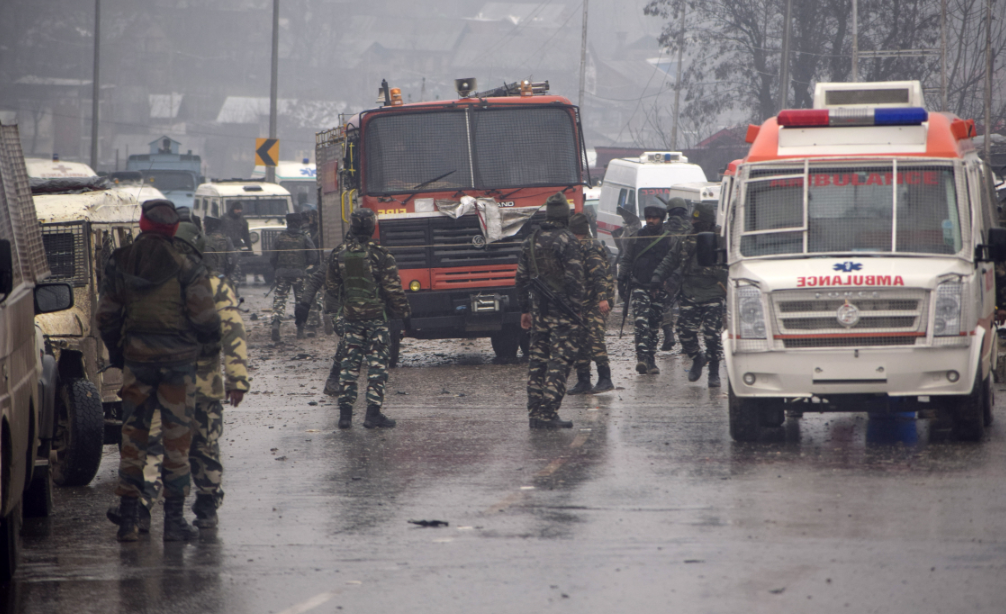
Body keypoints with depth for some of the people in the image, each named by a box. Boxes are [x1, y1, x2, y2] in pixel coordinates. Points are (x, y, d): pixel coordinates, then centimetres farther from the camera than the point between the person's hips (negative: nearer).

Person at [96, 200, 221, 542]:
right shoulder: (186, 269, -9)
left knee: (133, 436, 9)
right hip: (178, 358, -2)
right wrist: (209, 341, 13)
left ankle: (128, 519, 6)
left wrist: (116, 355, 19)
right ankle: (174, 519, 4)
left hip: (136, 358, 3)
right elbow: (205, 319, -9)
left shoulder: (119, 264, 2)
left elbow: (106, 317, 6)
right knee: (177, 437, 4)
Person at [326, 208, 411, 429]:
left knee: (349, 363, 9)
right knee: (377, 363, 1)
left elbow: (331, 288, 13)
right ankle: (373, 413, -4)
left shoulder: (338, 255, 1)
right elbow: (393, 289, -8)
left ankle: (345, 411, 5)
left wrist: (330, 308, 31)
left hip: (349, 317, 3)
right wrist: (404, 312, 3)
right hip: (376, 315, -3)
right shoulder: (380, 255, -11)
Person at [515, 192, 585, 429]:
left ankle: (535, 413, 12)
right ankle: (548, 414, -10)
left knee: (537, 360, 11)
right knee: (559, 360, -5)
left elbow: (521, 279, 14)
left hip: (538, 309, 6)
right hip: (562, 310, -6)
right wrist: (576, 310, -12)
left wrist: (525, 309, 20)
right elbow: (574, 279, -15)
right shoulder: (568, 241, -10)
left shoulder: (530, 241, 11)